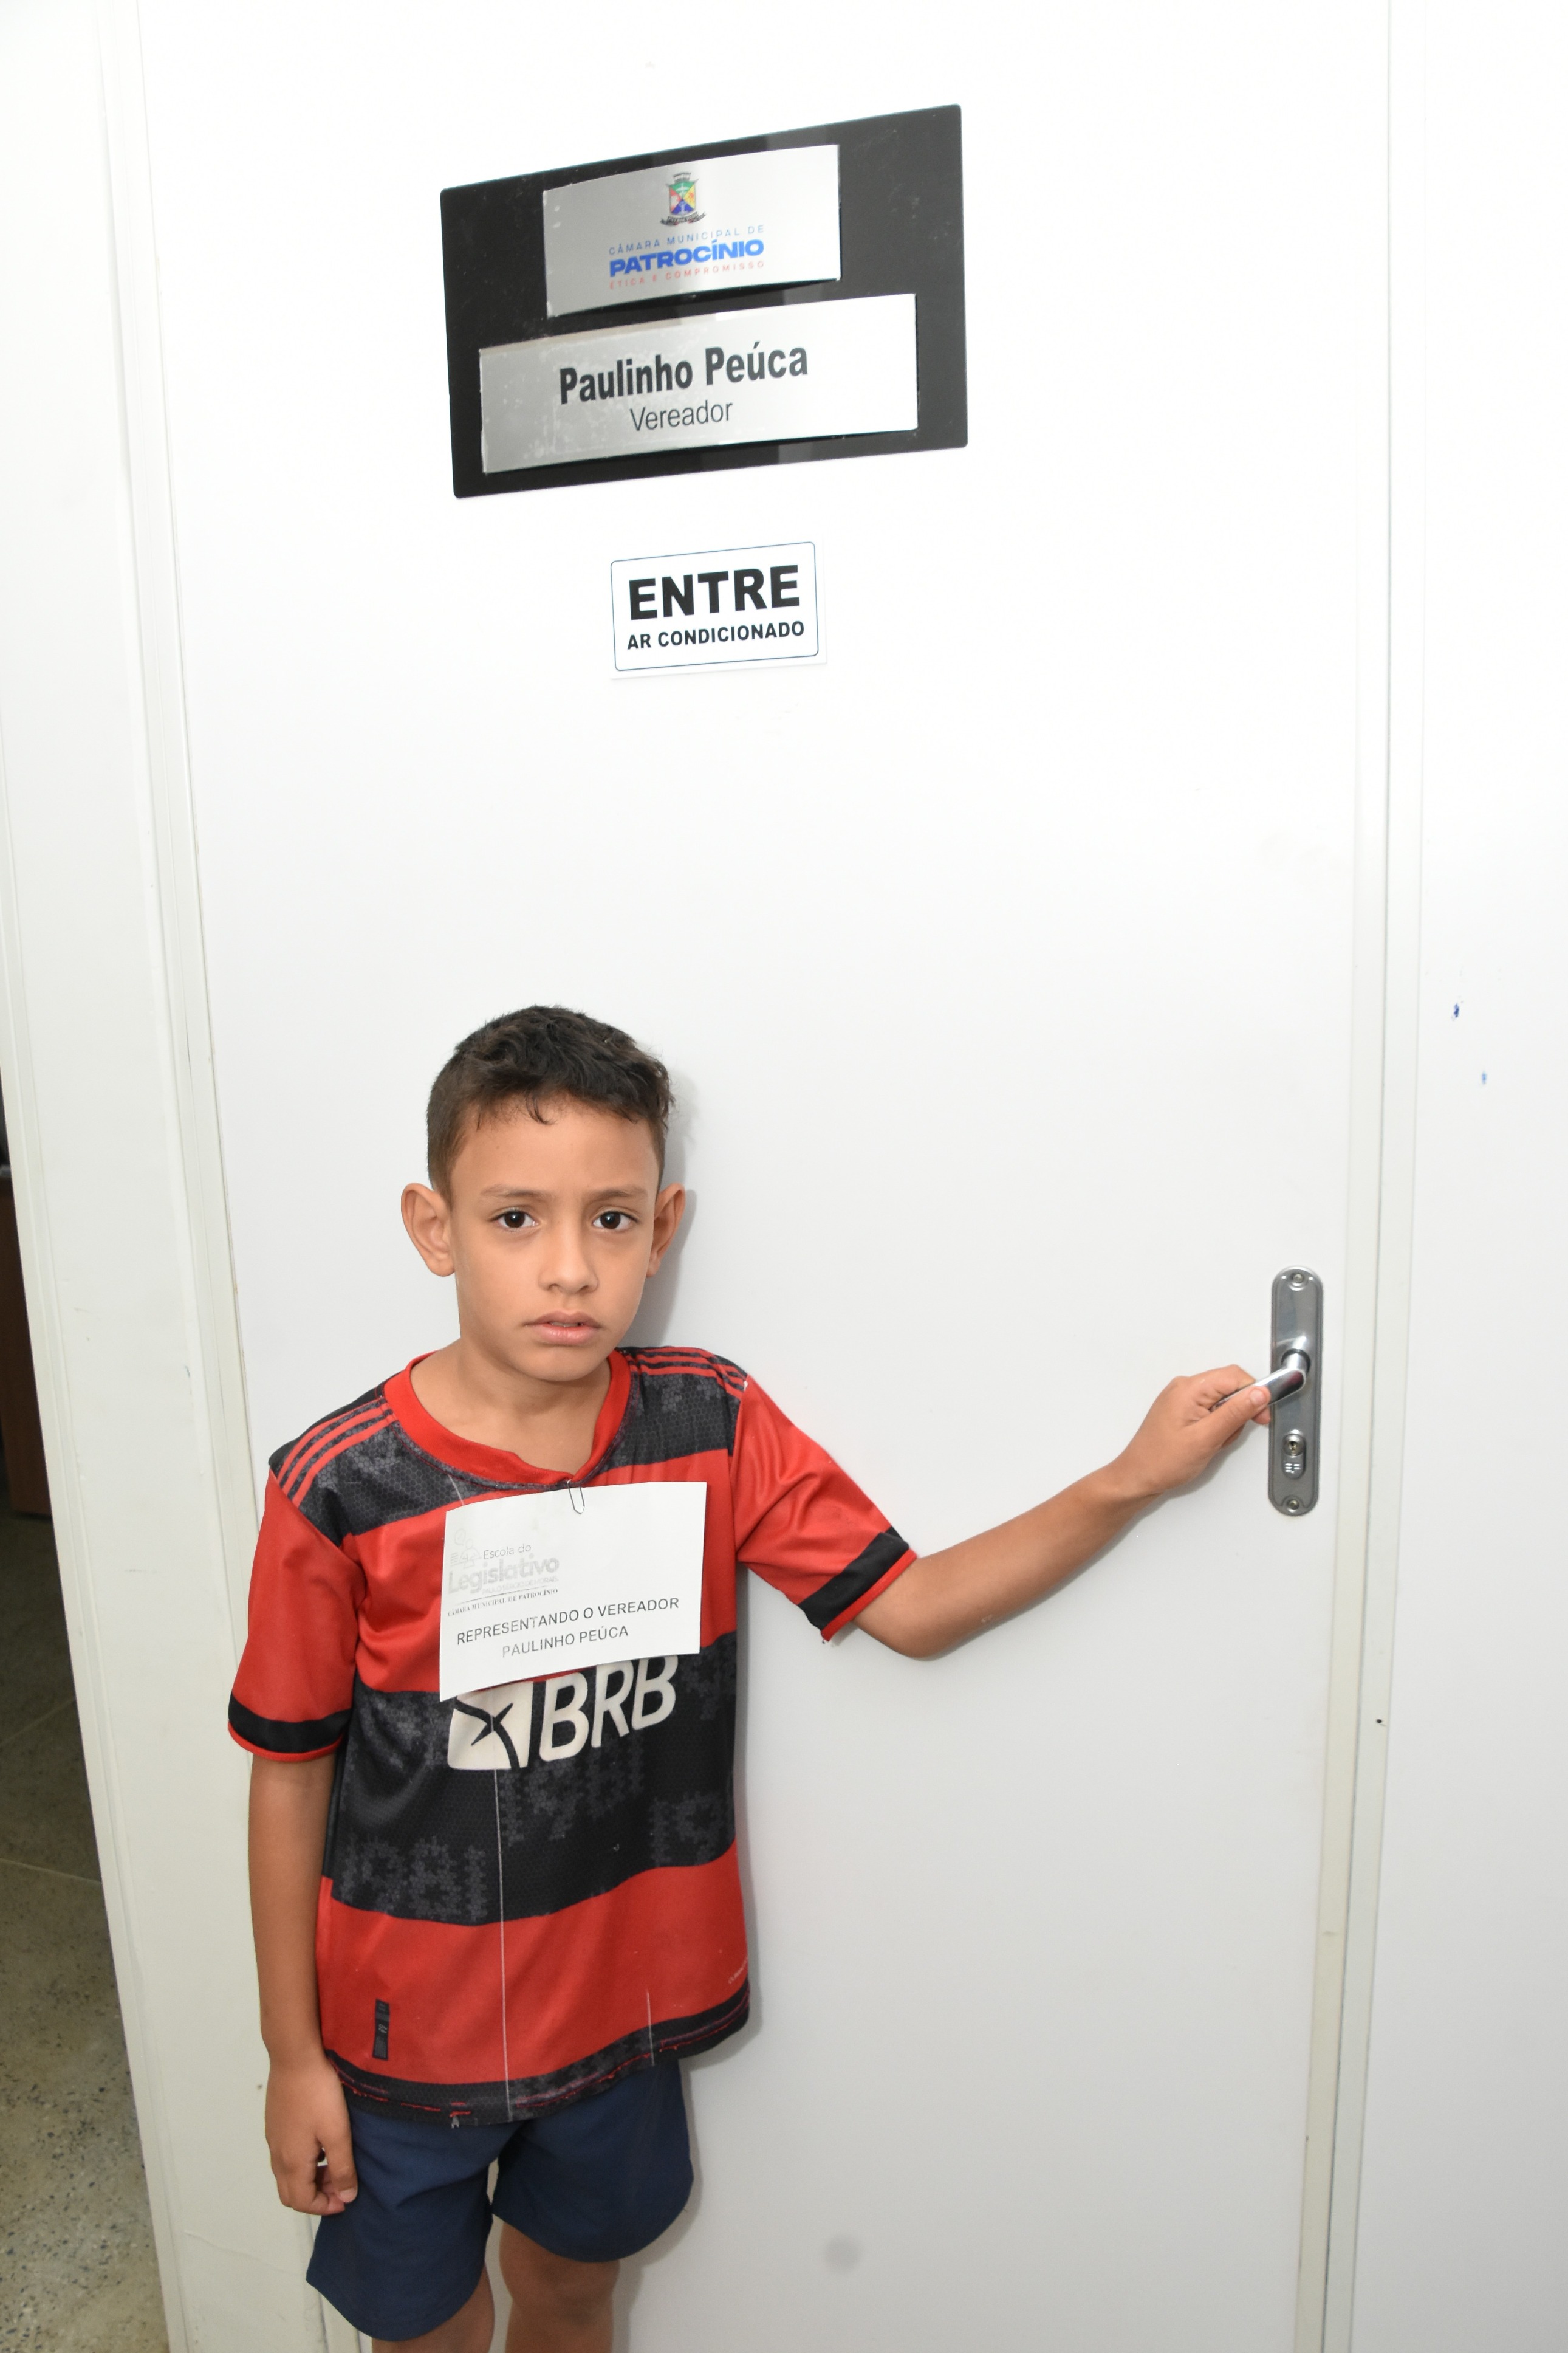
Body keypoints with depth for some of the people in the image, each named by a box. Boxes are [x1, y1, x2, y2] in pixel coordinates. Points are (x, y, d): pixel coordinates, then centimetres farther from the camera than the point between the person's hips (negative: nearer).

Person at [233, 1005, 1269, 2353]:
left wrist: (1133, 1481, -18)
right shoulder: (342, 1489, -21)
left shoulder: (712, 1426, -13)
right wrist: (293, 2058, -3)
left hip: (622, 2003, 3)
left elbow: (909, 1608, -9)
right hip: (410, 2036, -2)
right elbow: (292, 1775, -10)